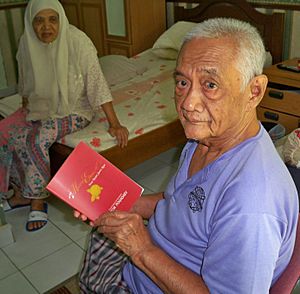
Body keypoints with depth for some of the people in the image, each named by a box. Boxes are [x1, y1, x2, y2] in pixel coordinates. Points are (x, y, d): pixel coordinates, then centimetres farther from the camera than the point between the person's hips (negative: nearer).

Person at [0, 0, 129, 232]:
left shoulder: (77, 41, -21)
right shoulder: (27, 43, -5)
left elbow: (97, 83, -22)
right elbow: (25, 83, 12)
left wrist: (115, 124, -25)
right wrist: (26, 109, 9)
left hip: (74, 110, -5)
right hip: (39, 106, 6)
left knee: (38, 139, -29)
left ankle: (38, 198, -7)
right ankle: (22, 191, 4)